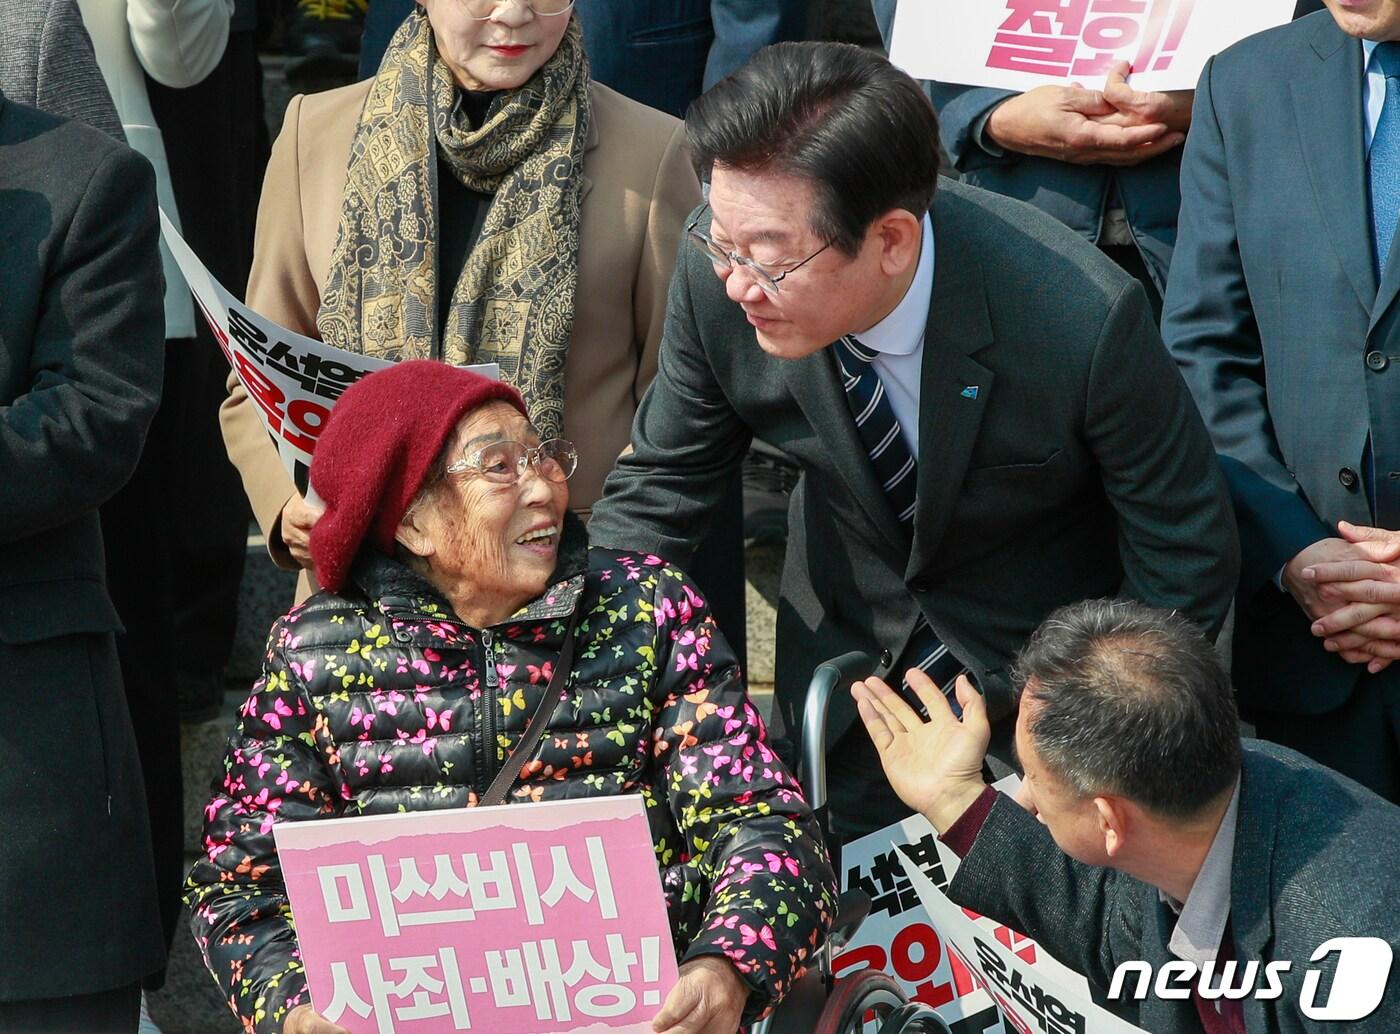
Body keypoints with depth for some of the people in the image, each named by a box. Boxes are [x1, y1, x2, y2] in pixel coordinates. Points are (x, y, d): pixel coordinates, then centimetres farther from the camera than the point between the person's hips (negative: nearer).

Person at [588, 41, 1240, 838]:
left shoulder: (1084, 322, -36)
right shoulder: (716, 278, -26)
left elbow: (1185, 550, -21)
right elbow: (661, 484, -9)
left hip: (1045, 656, -3)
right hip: (848, 646, 3)